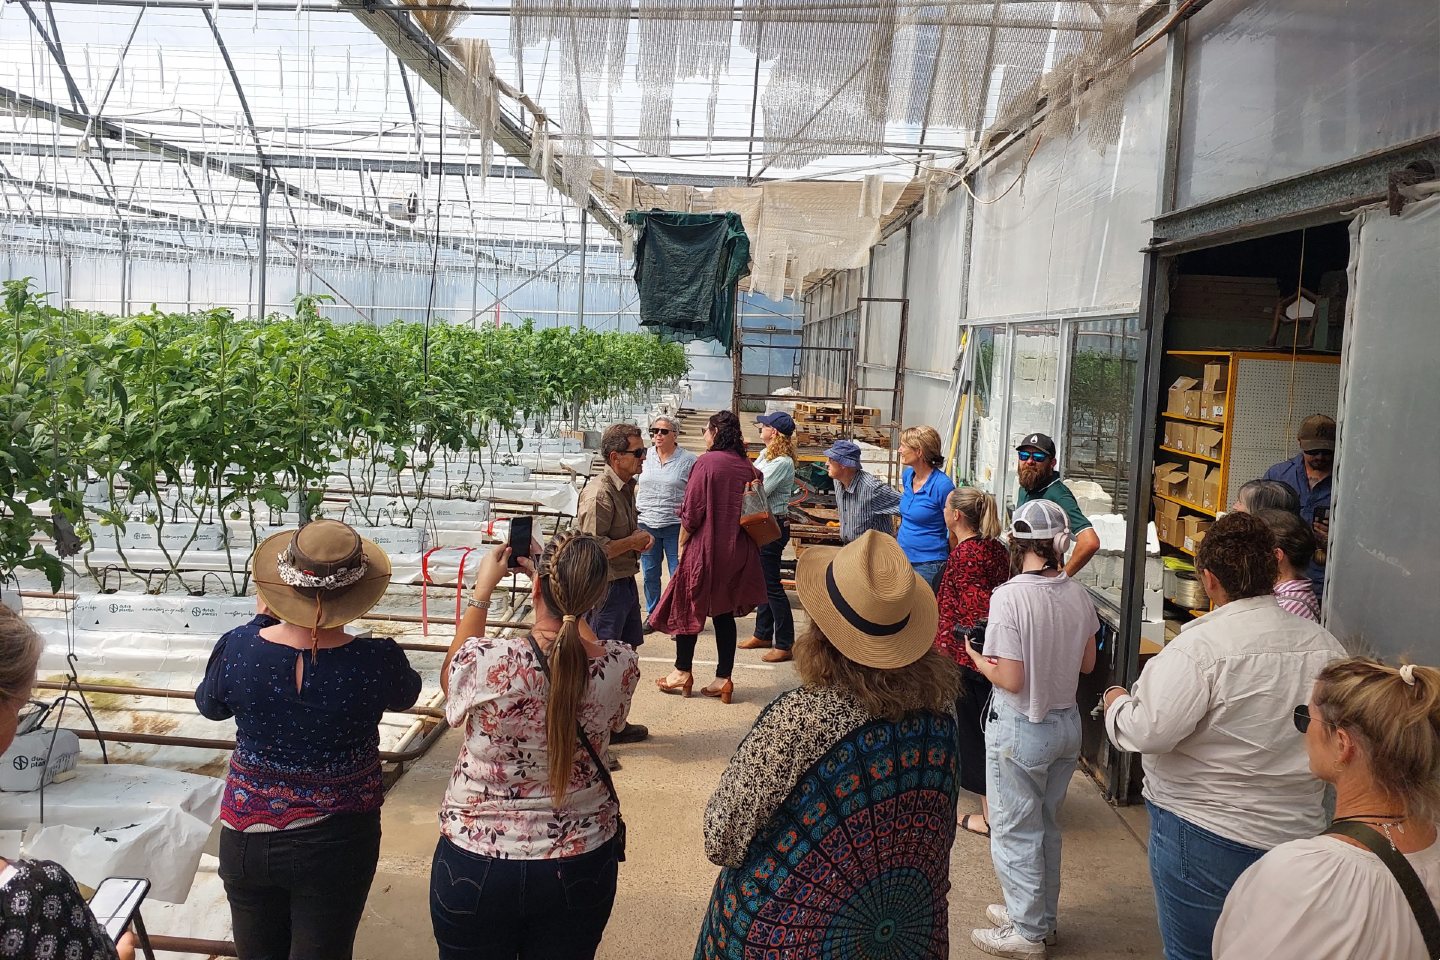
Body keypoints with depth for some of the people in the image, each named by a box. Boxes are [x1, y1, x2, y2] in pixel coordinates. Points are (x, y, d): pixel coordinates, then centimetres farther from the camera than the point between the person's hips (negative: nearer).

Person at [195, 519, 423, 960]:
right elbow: (406, 694, 1)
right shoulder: (376, 661, -23)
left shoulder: (238, 648, -19)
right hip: (337, 843, -2)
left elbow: (209, 705, 5)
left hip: (249, 837, 2)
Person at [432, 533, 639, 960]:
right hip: (581, 864, 2)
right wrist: (566, 591, 11)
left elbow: (451, 677, 2)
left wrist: (482, 588, 7)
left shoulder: (487, 661, -25)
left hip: (478, 863, -2)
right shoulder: (621, 665, -17)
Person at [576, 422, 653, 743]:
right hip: (605, 587, -10)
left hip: (625, 582, 10)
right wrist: (633, 542, -15)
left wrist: (641, 537, 5)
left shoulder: (625, 487, 10)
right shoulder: (599, 494, -21)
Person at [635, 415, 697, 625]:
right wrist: (635, 508, 8)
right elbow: (635, 486, 18)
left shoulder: (688, 460, -3)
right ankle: (652, 614, 25)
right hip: (646, 524, 4)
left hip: (675, 526, -4)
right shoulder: (644, 457, 8)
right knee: (649, 574, 11)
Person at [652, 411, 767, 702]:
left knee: (688, 607, 11)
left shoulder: (707, 462, -12)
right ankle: (724, 679, 12)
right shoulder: (747, 467, 3)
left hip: (706, 548, -5)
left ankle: (682, 673, 19)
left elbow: (691, 511, -13)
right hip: (738, 551, 5)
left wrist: (682, 544, -1)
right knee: (724, 612, 11)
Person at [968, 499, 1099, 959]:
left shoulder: (1009, 596, -23)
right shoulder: (1077, 593, -5)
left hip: (1021, 729, -6)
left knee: (1016, 833, 10)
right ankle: (1043, 917, 38)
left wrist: (978, 659, -5)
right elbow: (1087, 663, 7)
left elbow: (1010, 679, -22)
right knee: (1047, 826, 22)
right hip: (1066, 723, 6)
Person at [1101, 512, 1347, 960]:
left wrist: (1117, 703, -4)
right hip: (1297, 832, 6)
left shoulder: (1199, 646, -21)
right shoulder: (1324, 645, -2)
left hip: (1206, 832, -6)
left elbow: (1150, 732, -25)